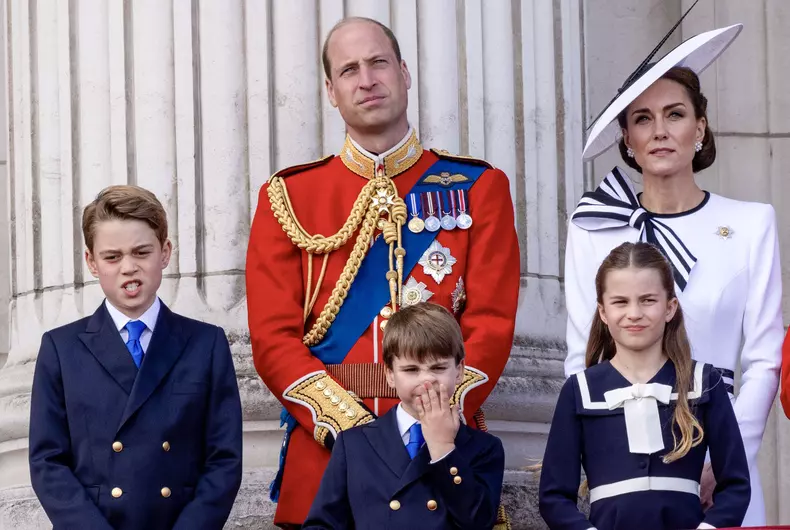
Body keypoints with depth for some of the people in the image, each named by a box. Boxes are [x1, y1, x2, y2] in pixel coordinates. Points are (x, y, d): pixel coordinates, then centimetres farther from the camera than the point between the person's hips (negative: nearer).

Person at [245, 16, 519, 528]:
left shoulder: (478, 188, 5)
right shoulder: (288, 197, 6)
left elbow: (491, 324, -3)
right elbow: (274, 336, -2)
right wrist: (349, 427, -15)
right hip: (325, 447, 0)